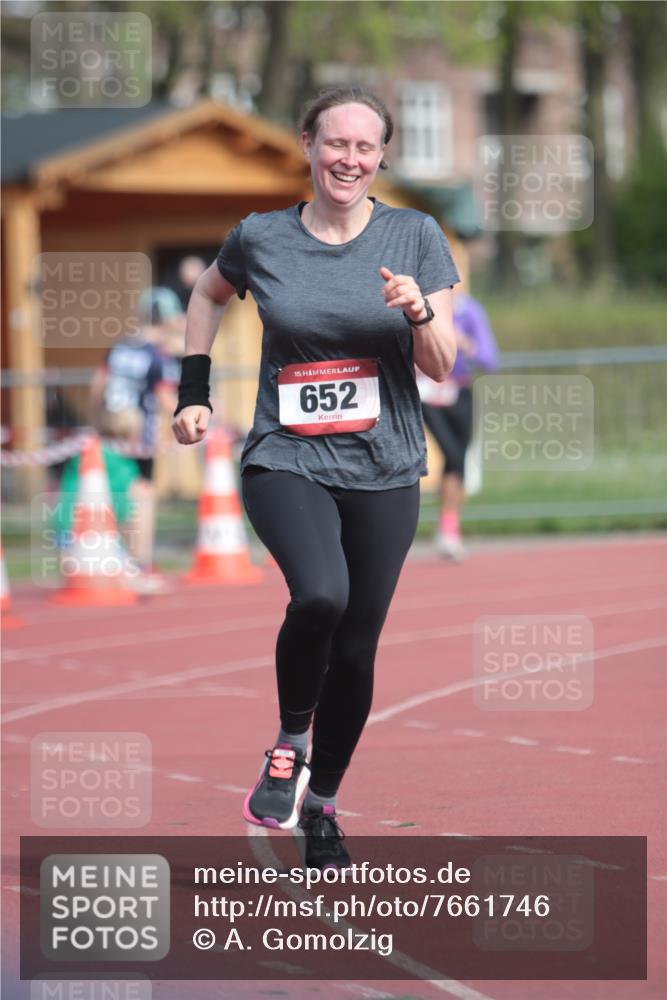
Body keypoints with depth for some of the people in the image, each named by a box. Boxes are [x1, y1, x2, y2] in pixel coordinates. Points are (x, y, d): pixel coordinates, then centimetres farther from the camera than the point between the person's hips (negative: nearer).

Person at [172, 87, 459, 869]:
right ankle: (290, 742, -4)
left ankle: (321, 805, 26)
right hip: (286, 460, -2)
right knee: (320, 594, -30)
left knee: (356, 650, 5)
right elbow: (208, 294, 22)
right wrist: (193, 391, 14)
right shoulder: (260, 239, 0)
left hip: (382, 471, 2)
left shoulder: (415, 237, 0)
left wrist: (419, 313, -20)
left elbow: (441, 367, 0)